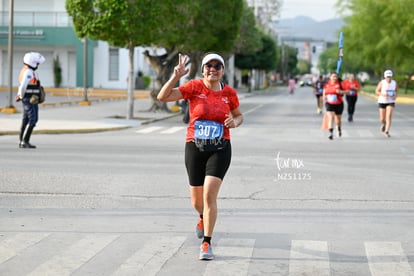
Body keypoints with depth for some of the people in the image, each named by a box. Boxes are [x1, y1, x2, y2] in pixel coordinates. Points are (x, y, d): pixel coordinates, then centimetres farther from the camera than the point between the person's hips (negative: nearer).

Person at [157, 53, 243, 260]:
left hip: (220, 150, -1)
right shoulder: (195, 87, -6)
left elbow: (239, 115, 17)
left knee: (209, 194, -18)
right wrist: (176, 76, -26)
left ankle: (206, 243, -7)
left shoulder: (229, 93, 0)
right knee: (197, 201, 11)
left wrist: (234, 122, -6)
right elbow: (162, 97, -13)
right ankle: (203, 218, 49)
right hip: (195, 148, 1)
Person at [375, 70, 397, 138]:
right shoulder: (382, 83, -12)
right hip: (382, 102, -1)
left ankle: (386, 132, -13)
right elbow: (377, 91, -5)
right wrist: (383, 94, -24)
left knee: (389, 116, -17)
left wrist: (395, 96, -9)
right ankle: (383, 124, 43)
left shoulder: (394, 83, -4)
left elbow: (396, 91, 12)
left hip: (391, 102, 1)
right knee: (382, 119, 6)